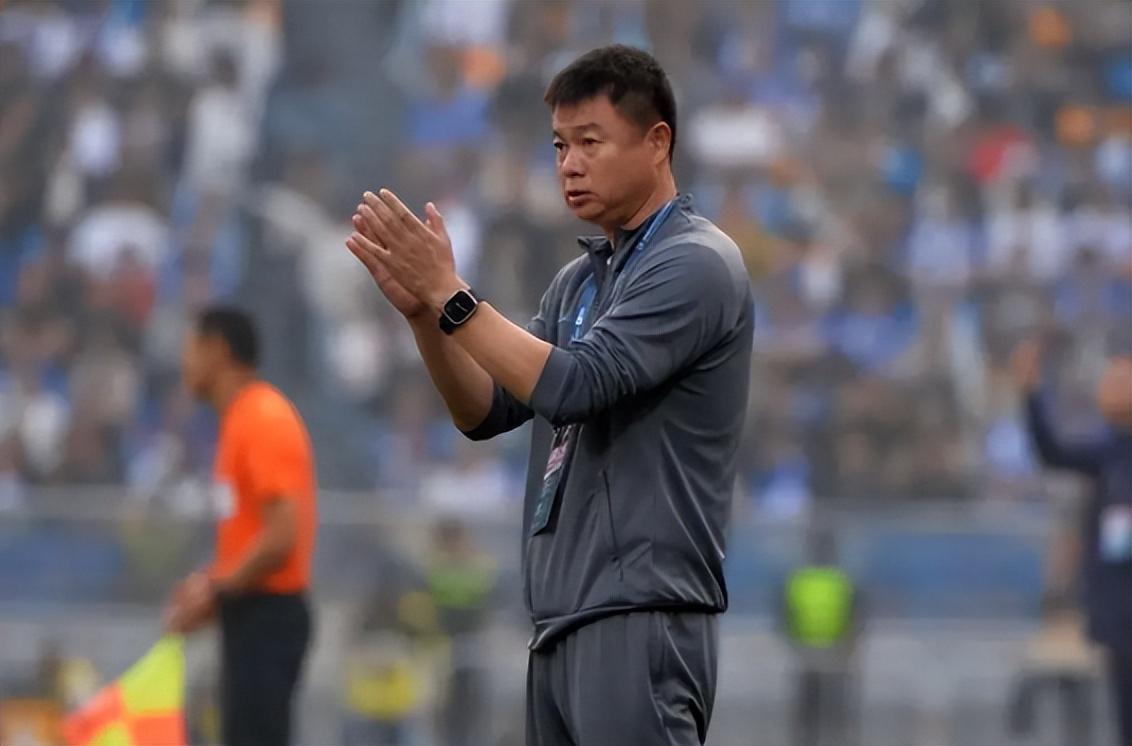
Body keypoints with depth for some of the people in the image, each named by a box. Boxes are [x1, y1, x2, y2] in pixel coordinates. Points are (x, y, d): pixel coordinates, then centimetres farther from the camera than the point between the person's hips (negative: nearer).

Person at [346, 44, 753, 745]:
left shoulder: (695, 265, -9)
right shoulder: (580, 280, 19)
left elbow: (572, 387, -19)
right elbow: (487, 412, 15)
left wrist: (450, 294, -16)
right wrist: (421, 308, 0)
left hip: (638, 626, -9)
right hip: (565, 623, 9)